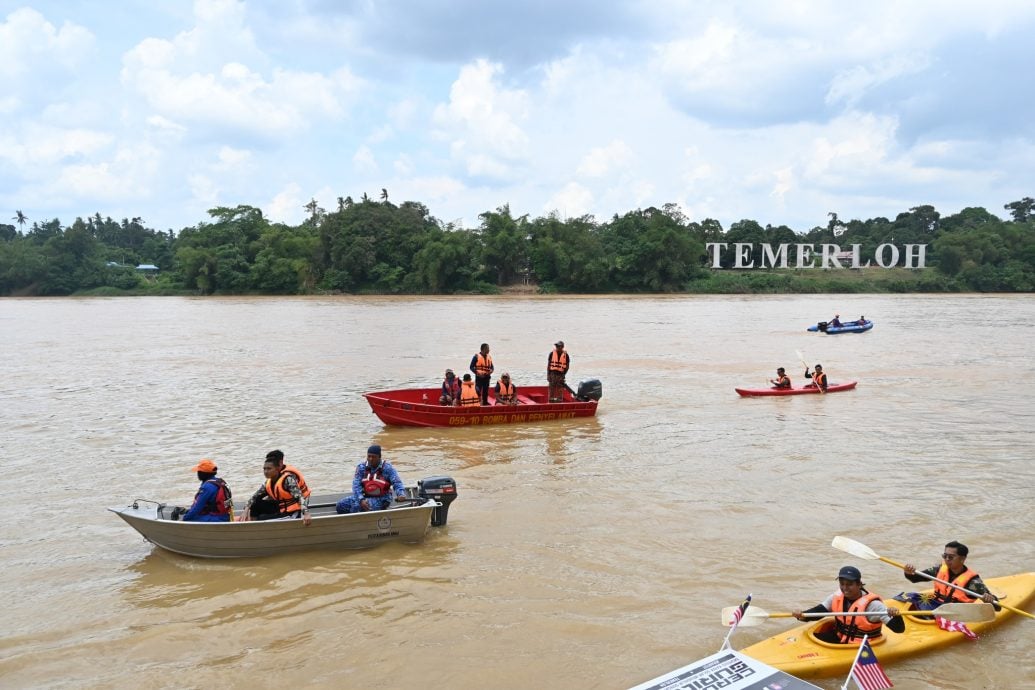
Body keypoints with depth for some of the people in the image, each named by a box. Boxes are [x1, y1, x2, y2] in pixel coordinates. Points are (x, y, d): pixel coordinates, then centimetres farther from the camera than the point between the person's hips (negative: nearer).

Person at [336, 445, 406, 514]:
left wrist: (401, 494, -36)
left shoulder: (387, 468, -9)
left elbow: (397, 483, -14)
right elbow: (356, 484, -10)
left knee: (356, 506, -28)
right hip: (365, 496, 5)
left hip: (381, 499, -5)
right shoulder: (361, 467, -2)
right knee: (341, 505, -9)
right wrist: (361, 500, -26)